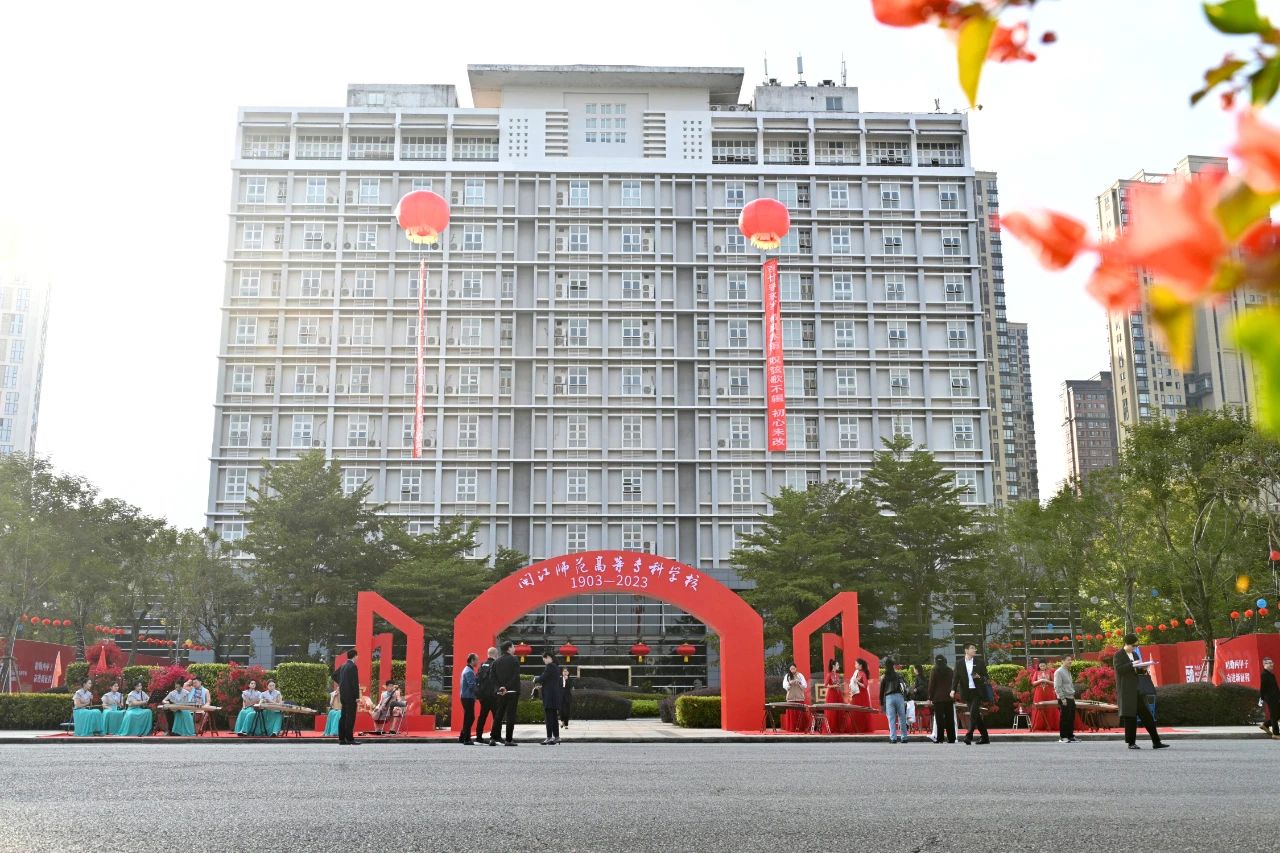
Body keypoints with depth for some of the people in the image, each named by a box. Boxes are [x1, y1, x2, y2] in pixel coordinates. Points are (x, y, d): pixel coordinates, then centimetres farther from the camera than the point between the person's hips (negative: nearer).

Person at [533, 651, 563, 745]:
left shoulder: (549, 666, -12)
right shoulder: (556, 667, 17)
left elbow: (543, 677, -17)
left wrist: (535, 680, 2)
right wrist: (542, 686, 20)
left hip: (549, 695, -10)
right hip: (556, 695, 10)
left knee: (549, 717, -8)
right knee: (554, 717, 13)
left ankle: (549, 738, -10)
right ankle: (556, 737, 15)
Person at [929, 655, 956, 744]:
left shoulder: (934, 671, -3)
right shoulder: (950, 671, 7)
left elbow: (931, 685, -4)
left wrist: (930, 697, 2)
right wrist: (953, 695, 16)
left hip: (938, 698, -3)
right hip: (949, 698, 3)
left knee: (939, 719, -1)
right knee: (949, 718, 6)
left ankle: (939, 738, -3)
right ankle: (951, 738, 4)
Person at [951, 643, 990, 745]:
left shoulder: (980, 663, 7)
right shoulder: (959, 664, 6)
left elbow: (986, 677, 8)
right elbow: (956, 678, 0)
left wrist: (979, 677, -15)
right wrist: (953, 690, -16)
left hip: (977, 692, -2)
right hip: (967, 693, 2)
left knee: (973, 713, -16)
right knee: (976, 715, 6)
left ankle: (969, 735, -18)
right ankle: (985, 737, 16)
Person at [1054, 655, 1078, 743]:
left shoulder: (1068, 671, 16)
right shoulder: (1059, 672, -11)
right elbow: (1057, 687, -16)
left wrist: (1073, 696, 16)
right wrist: (1063, 698, -19)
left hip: (1071, 698, 8)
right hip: (1064, 699, -8)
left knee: (1071, 718, 10)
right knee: (1064, 718, -5)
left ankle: (1070, 736, 18)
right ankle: (1063, 737, 0)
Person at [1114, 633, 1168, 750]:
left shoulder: (1134, 655, 19)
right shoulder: (1118, 655, -3)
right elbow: (1119, 669, -19)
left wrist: (1143, 667, 5)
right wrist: (1132, 665, -25)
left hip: (1137, 690, 7)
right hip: (1126, 691, -7)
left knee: (1147, 715, 3)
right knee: (1130, 716, -5)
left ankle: (1156, 742, 4)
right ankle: (1131, 743, 2)